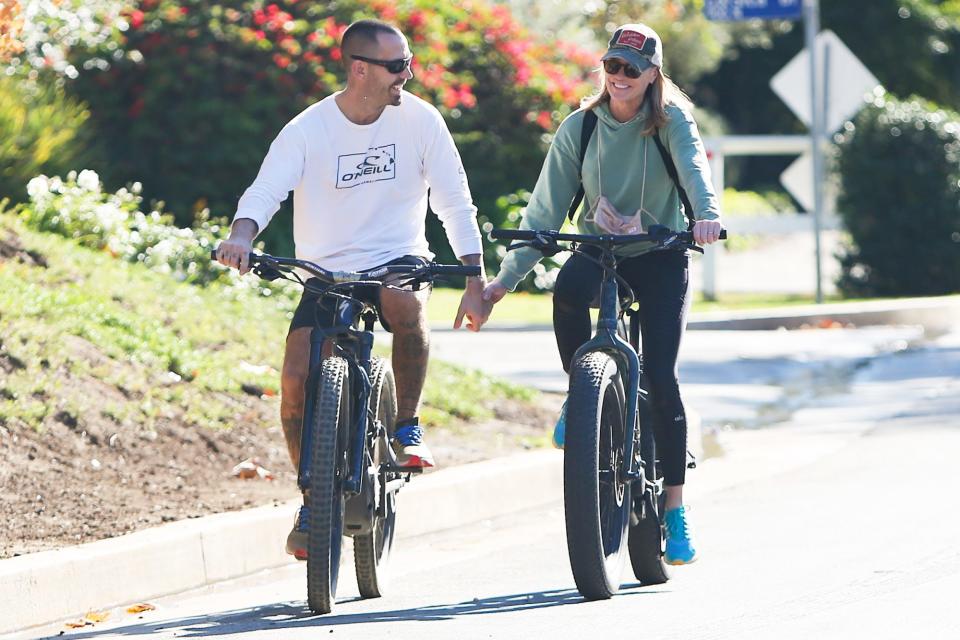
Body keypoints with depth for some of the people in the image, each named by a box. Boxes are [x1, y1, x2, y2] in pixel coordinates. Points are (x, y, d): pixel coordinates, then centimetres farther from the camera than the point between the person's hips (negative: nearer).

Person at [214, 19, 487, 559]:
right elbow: (265, 191, -20)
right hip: (327, 271, 1)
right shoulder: (309, 129, -9)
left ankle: (409, 424, -12)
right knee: (298, 380, -17)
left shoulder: (419, 119, -5)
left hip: (399, 260, -1)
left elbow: (455, 203, -1)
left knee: (405, 302, -37)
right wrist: (241, 236, -43)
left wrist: (475, 285, -7)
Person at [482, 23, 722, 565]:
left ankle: (677, 511, -2)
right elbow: (547, 208, -3)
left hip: (660, 256, -2)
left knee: (660, 377, -13)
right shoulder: (580, 127, -2)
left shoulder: (671, 120, -7)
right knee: (568, 290, -36)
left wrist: (707, 214, -50)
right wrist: (506, 278, -10)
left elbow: (694, 165, -28)